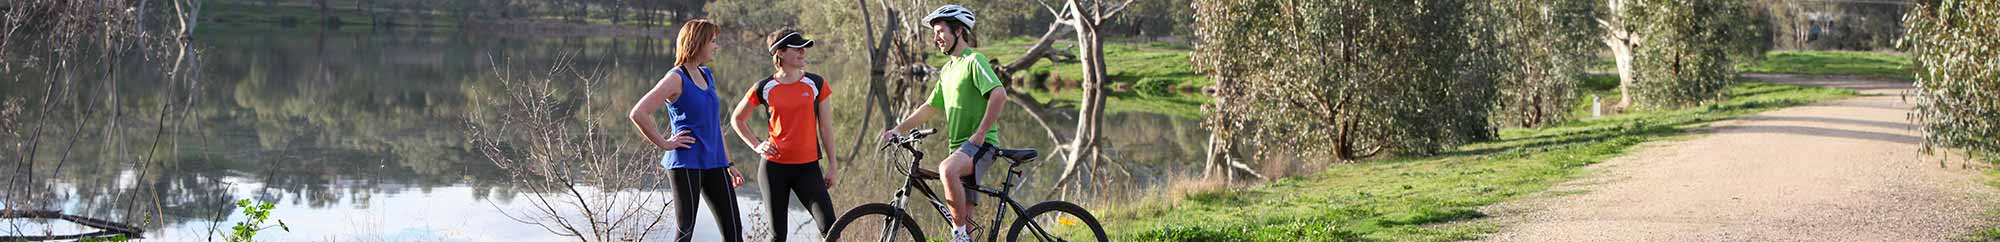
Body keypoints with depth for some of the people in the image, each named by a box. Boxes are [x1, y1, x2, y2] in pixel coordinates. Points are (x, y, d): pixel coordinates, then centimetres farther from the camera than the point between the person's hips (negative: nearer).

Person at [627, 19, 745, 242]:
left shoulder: (707, 75, 14)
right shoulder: (676, 78, -10)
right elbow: (638, 113, -19)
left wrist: (728, 164, 21)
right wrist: (664, 144, -13)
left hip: (713, 162, 8)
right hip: (686, 162, -8)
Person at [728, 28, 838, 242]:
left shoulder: (816, 84, 2)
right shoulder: (764, 88, 0)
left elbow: (824, 126, 8)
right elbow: (737, 119, 15)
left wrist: (832, 165, 6)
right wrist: (756, 146, 3)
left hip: (808, 167, 0)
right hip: (775, 167, 0)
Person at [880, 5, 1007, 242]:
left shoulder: (974, 60, -9)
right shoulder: (948, 69, 20)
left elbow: (999, 94, -23)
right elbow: (930, 107, 24)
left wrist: (980, 133, -24)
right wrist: (897, 129, 13)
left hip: (980, 144, -10)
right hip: (959, 146, 10)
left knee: (947, 169, -37)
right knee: (963, 217, 8)